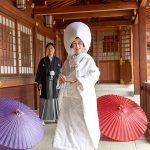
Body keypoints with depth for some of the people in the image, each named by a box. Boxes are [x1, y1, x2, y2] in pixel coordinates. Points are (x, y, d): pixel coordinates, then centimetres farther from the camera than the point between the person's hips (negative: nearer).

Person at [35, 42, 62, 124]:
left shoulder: (58, 61, 10)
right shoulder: (43, 61, 7)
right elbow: (39, 72, 3)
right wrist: (39, 83, -6)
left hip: (56, 83, 1)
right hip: (45, 83, -1)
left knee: (55, 100, 1)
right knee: (45, 100, -1)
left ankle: (57, 117, 12)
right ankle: (43, 119, 6)